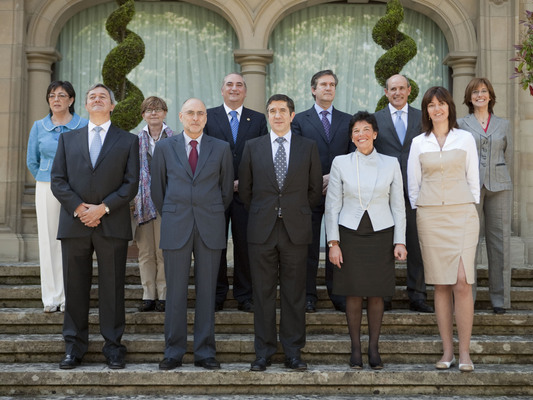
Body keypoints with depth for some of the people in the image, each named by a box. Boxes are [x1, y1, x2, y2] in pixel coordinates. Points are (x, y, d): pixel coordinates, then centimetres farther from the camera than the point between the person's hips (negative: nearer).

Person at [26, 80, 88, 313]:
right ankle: (51, 298, 9)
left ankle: (69, 298, 4)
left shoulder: (83, 126, 0)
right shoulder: (39, 127, 8)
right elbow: (32, 161, 17)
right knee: (48, 241, 2)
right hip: (46, 190, 2)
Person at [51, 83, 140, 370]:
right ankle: (74, 346, 14)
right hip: (74, 225, 2)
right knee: (75, 287, 5)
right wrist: (79, 208, -9)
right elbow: (58, 180, 6)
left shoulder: (128, 141, 10)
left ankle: (113, 346, 10)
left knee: (112, 287, 2)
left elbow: (131, 183, 1)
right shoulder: (68, 139, 15)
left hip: (112, 225, -1)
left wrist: (103, 208, -11)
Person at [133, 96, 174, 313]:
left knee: (164, 251, -3)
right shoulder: (136, 140, 12)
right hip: (143, 202, 3)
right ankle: (148, 295, 10)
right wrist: (133, 197, 2)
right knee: (145, 252, 4)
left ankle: (163, 296, 5)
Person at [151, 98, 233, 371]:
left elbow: (227, 189, 13)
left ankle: (205, 352, 10)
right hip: (176, 228, 0)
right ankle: (174, 351, 10)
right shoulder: (165, 148, 7)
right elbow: (157, 188, 12)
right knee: (175, 291, 1)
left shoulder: (221, 149, 7)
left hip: (210, 228, 0)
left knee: (207, 290, 3)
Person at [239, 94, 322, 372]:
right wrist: (261, 214, 11)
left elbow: (315, 188, 11)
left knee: (294, 294, 4)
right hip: (262, 231, 0)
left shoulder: (308, 147, 7)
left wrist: (298, 212, 10)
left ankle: (293, 353, 12)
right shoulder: (253, 147, 7)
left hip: (295, 230, 0)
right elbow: (244, 189, 12)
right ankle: (263, 352, 12)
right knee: (263, 293, 4)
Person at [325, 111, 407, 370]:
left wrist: (400, 241, 0)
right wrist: (333, 242, -3)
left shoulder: (391, 164, 4)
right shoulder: (340, 163, 1)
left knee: (376, 294, 4)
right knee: (353, 294, 3)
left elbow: (398, 205, 6)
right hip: (350, 234, 0)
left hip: (381, 235, 0)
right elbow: (332, 205, 2)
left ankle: (374, 349, 15)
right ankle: (355, 349, 14)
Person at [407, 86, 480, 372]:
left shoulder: (465, 138, 7)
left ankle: (464, 352, -4)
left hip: (462, 214, -1)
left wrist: (471, 210, 3)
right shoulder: (418, 143, 9)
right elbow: (413, 184, 13)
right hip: (430, 216, 1)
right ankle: (447, 351, 8)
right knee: (440, 285, 2)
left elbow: (473, 179, 9)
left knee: (462, 282, -11)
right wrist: (419, 214, 7)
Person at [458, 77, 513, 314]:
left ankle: (500, 298, 8)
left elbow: (508, 156, 19)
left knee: (500, 240, 1)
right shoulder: (460, 125, 7)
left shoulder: (504, 125, 13)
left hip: (499, 187, 2)